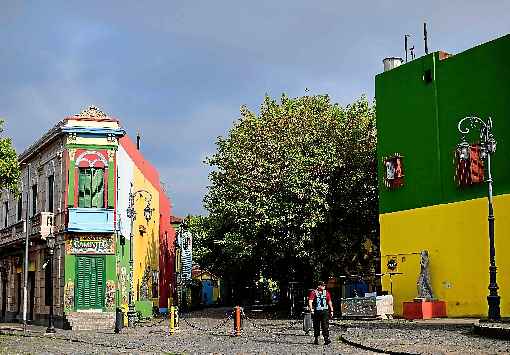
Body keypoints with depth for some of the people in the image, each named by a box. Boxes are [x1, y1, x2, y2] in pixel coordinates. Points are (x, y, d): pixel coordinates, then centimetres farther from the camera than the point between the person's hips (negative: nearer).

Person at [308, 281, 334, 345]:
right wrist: (311, 309, -22)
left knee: (325, 325, -9)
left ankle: (326, 338, -13)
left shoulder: (326, 292, 10)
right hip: (316, 311, -2)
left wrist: (331, 310, 14)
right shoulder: (313, 292, -2)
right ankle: (316, 339, 18)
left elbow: (329, 302, 16)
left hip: (325, 311, 2)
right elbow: (310, 301, -10)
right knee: (316, 326, 7)